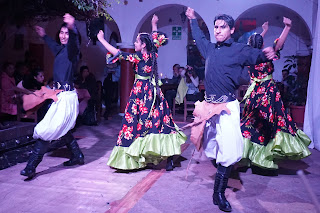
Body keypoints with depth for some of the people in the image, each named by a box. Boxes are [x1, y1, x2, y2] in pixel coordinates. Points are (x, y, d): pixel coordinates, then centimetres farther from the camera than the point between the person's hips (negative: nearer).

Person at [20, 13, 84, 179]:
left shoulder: (71, 49, -10)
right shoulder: (59, 50, 15)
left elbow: (73, 42, -36)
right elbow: (53, 45, 40)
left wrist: (73, 29, -57)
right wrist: (44, 36, 56)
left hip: (66, 96, -10)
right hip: (59, 95, 10)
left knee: (47, 130, -11)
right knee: (61, 129, 18)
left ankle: (31, 167, -6)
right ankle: (77, 156, 32)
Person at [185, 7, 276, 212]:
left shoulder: (239, 49, -2)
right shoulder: (210, 48, 12)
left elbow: (255, 55, -22)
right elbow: (199, 36, 32)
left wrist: (266, 54, -44)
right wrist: (193, 19, 44)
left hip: (228, 106, -5)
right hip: (209, 105, 5)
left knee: (231, 151, -12)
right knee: (212, 148, 11)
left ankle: (219, 193, 5)